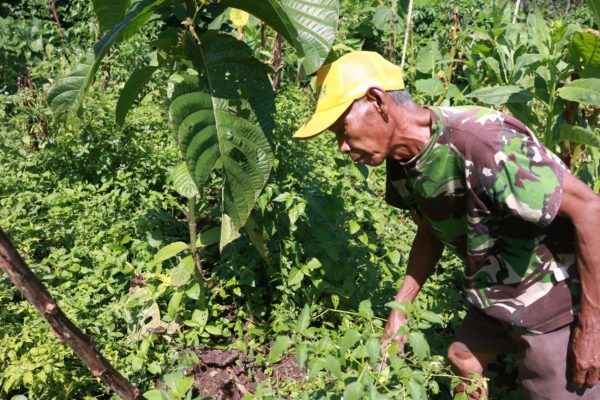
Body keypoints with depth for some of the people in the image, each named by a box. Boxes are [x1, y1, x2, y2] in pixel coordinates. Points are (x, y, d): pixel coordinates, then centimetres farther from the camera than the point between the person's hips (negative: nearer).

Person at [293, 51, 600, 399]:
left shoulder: (481, 142, -33)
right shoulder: (402, 162, -8)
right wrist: (400, 308, 6)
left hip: (555, 300, -7)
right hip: (496, 296, 8)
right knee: (463, 360, 24)